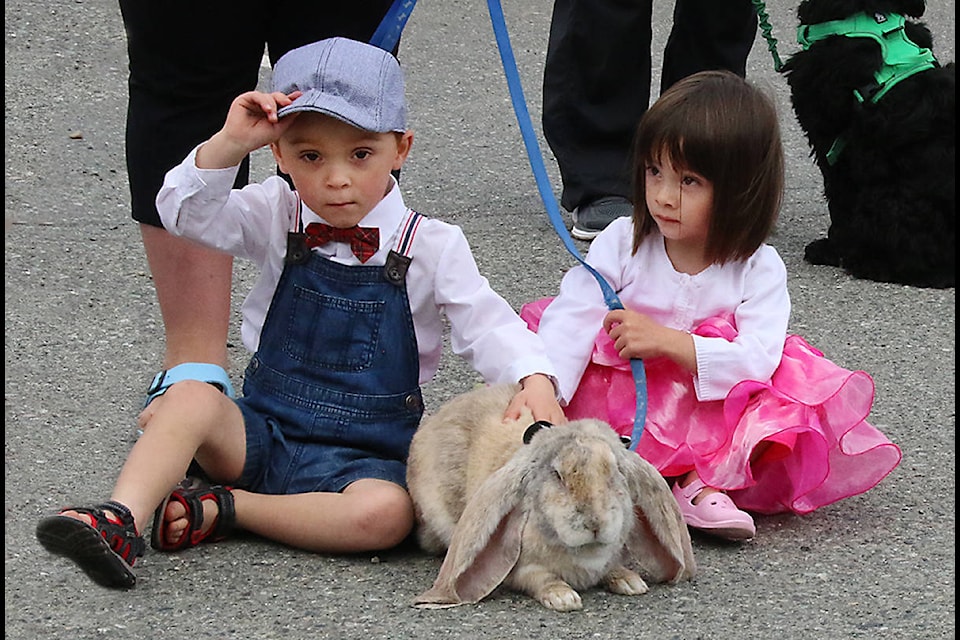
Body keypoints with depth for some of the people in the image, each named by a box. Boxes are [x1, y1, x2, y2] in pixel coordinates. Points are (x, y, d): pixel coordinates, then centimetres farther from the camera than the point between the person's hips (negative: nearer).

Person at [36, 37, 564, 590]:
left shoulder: (432, 247, -4)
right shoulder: (277, 219, 1)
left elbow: (488, 324, -8)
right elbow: (185, 214, -11)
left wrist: (536, 379, -29)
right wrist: (231, 144, -27)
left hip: (364, 455, -2)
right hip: (264, 431, 2)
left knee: (386, 514, -35)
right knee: (192, 398, -28)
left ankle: (220, 509, -22)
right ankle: (120, 520, -40)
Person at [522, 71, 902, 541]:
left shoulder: (757, 269, -6)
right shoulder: (622, 243, -3)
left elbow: (758, 359, -20)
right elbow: (571, 319, -16)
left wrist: (665, 340, -27)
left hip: (715, 412, 0)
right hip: (620, 394, 0)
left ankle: (703, 481, -34)